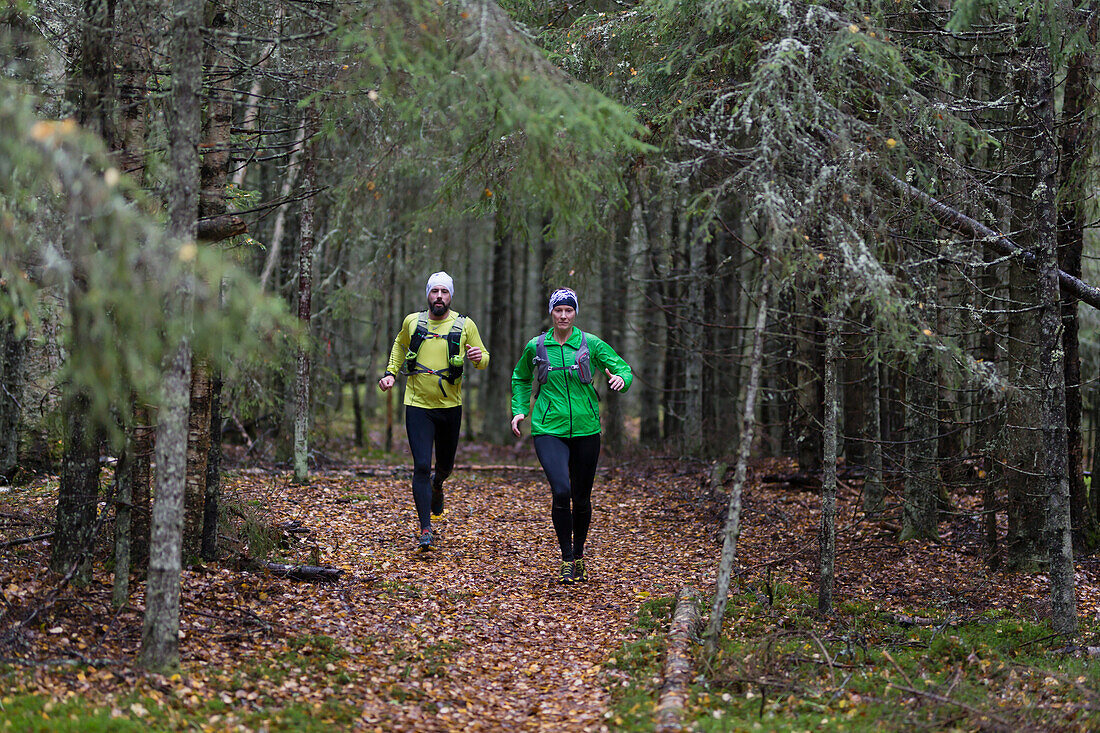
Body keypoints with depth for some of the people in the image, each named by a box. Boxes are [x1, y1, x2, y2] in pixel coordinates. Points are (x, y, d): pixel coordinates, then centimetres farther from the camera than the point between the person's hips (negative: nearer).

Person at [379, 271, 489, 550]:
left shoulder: (465, 325, -3)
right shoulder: (412, 321, 0)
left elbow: (484, 358, 4)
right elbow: (400, 345, 21)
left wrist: (479, 357, -20)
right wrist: (391, 373, 10)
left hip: (450, 406, 1)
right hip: (418, 405, -1)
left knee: (445, 464, 16)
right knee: (422, 466, -12)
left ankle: (437, 485, 54)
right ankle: (425, 530, -7)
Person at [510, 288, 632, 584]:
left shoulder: (590, 344, 0)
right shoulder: (536, 346, 3)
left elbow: (623, 367, 4)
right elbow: (520, 379, 21)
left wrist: (621, 378, -19)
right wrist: (519, 410, 8)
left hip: (585, 429, 1)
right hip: (549, 431, -1)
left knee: (581, 498, 10)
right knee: (561, 491, -20)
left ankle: (579, 556, 31)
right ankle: (566, 560, -8)